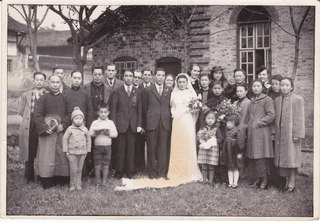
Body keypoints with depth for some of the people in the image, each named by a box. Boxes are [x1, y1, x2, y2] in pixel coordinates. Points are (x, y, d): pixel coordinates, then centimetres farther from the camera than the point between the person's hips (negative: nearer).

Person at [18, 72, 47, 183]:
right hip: (29, 128, 2)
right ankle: (29, 178, 15)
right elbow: (21, 111, 13)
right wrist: (30, 118, 5)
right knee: (29, 154, 4)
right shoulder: (26, 95, 12)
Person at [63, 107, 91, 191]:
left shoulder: (85, 129, 4)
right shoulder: (70, 129, -4)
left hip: (82, 153, 3)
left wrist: (87, 150, 10)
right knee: (73, 170, -2)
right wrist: (66, 151, -3)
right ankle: (72, 185, 11)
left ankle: (78, 185, 18)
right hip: (72, 153, -3)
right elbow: (65, 139, 0)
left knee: (79, 170, 8)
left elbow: (88, 140, 14)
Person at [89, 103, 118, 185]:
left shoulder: (110, 123, 6)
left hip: (107, 146, 1)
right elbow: (90, 133, 0)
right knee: (97, 164, 2)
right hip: (97, 146, -1)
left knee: (106, 165, 6)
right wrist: (95, 133, -18)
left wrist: (109, 134, -15)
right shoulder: (95, 123, 4)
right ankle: (98, 181, 12)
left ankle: (104, 181, 15)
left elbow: (115, 134, 3)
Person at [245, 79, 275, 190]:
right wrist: (248, 124, 13)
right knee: (253, 157, 8)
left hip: (261, 132, -7)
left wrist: (259, 123, -13)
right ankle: (259, 178, 19)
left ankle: (264, 180, 2)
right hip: (252, 132, 7)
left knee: (260, 157, -8)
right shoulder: (252, 101, 18)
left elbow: (271, 115, -13)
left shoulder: (267, 99, -4)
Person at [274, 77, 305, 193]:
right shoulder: (277, 100, 10)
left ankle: (292, 183, 6)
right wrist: (274, 132, 6)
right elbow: (276, 117, 12)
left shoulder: (297, 99, -5)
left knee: (291, 157, -1)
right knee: (283, 157, 8)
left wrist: (297, 134, -13)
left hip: (291, 133, -5)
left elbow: (299, 118, -8)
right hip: (280, 133, 5)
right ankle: (287, 182, 17)